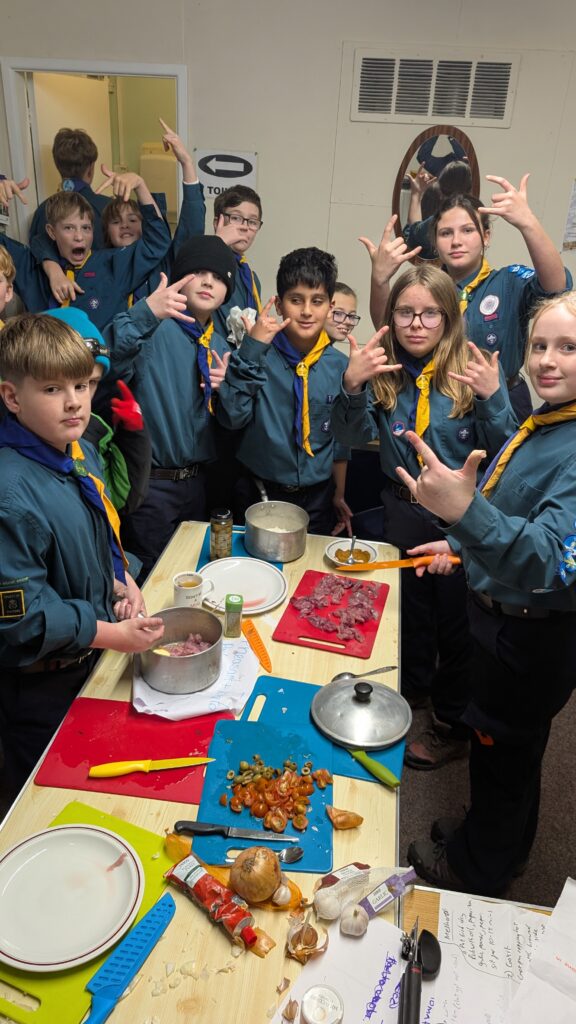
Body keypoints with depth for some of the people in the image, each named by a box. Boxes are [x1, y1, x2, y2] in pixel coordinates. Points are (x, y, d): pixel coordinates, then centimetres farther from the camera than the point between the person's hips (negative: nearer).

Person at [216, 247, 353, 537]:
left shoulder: (338, 365, -2)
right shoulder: (259, 354, -9)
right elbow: (232, 417, -20)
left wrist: (339, 493, 13)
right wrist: (250, 351, -24)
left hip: (317, 496, 2)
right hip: (260, 491, -2)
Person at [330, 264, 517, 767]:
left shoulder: (474, 369, -12)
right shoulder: (382, 370, -4)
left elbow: (504, 450, -13)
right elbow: (355, 435, -15)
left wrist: (493, 398, -30)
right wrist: (352, 387, -32)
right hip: (403, 511, 3)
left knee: (457, 617, 10)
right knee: (410, 605, 21)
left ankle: (454, 726, 31)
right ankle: (413, 687, 48)